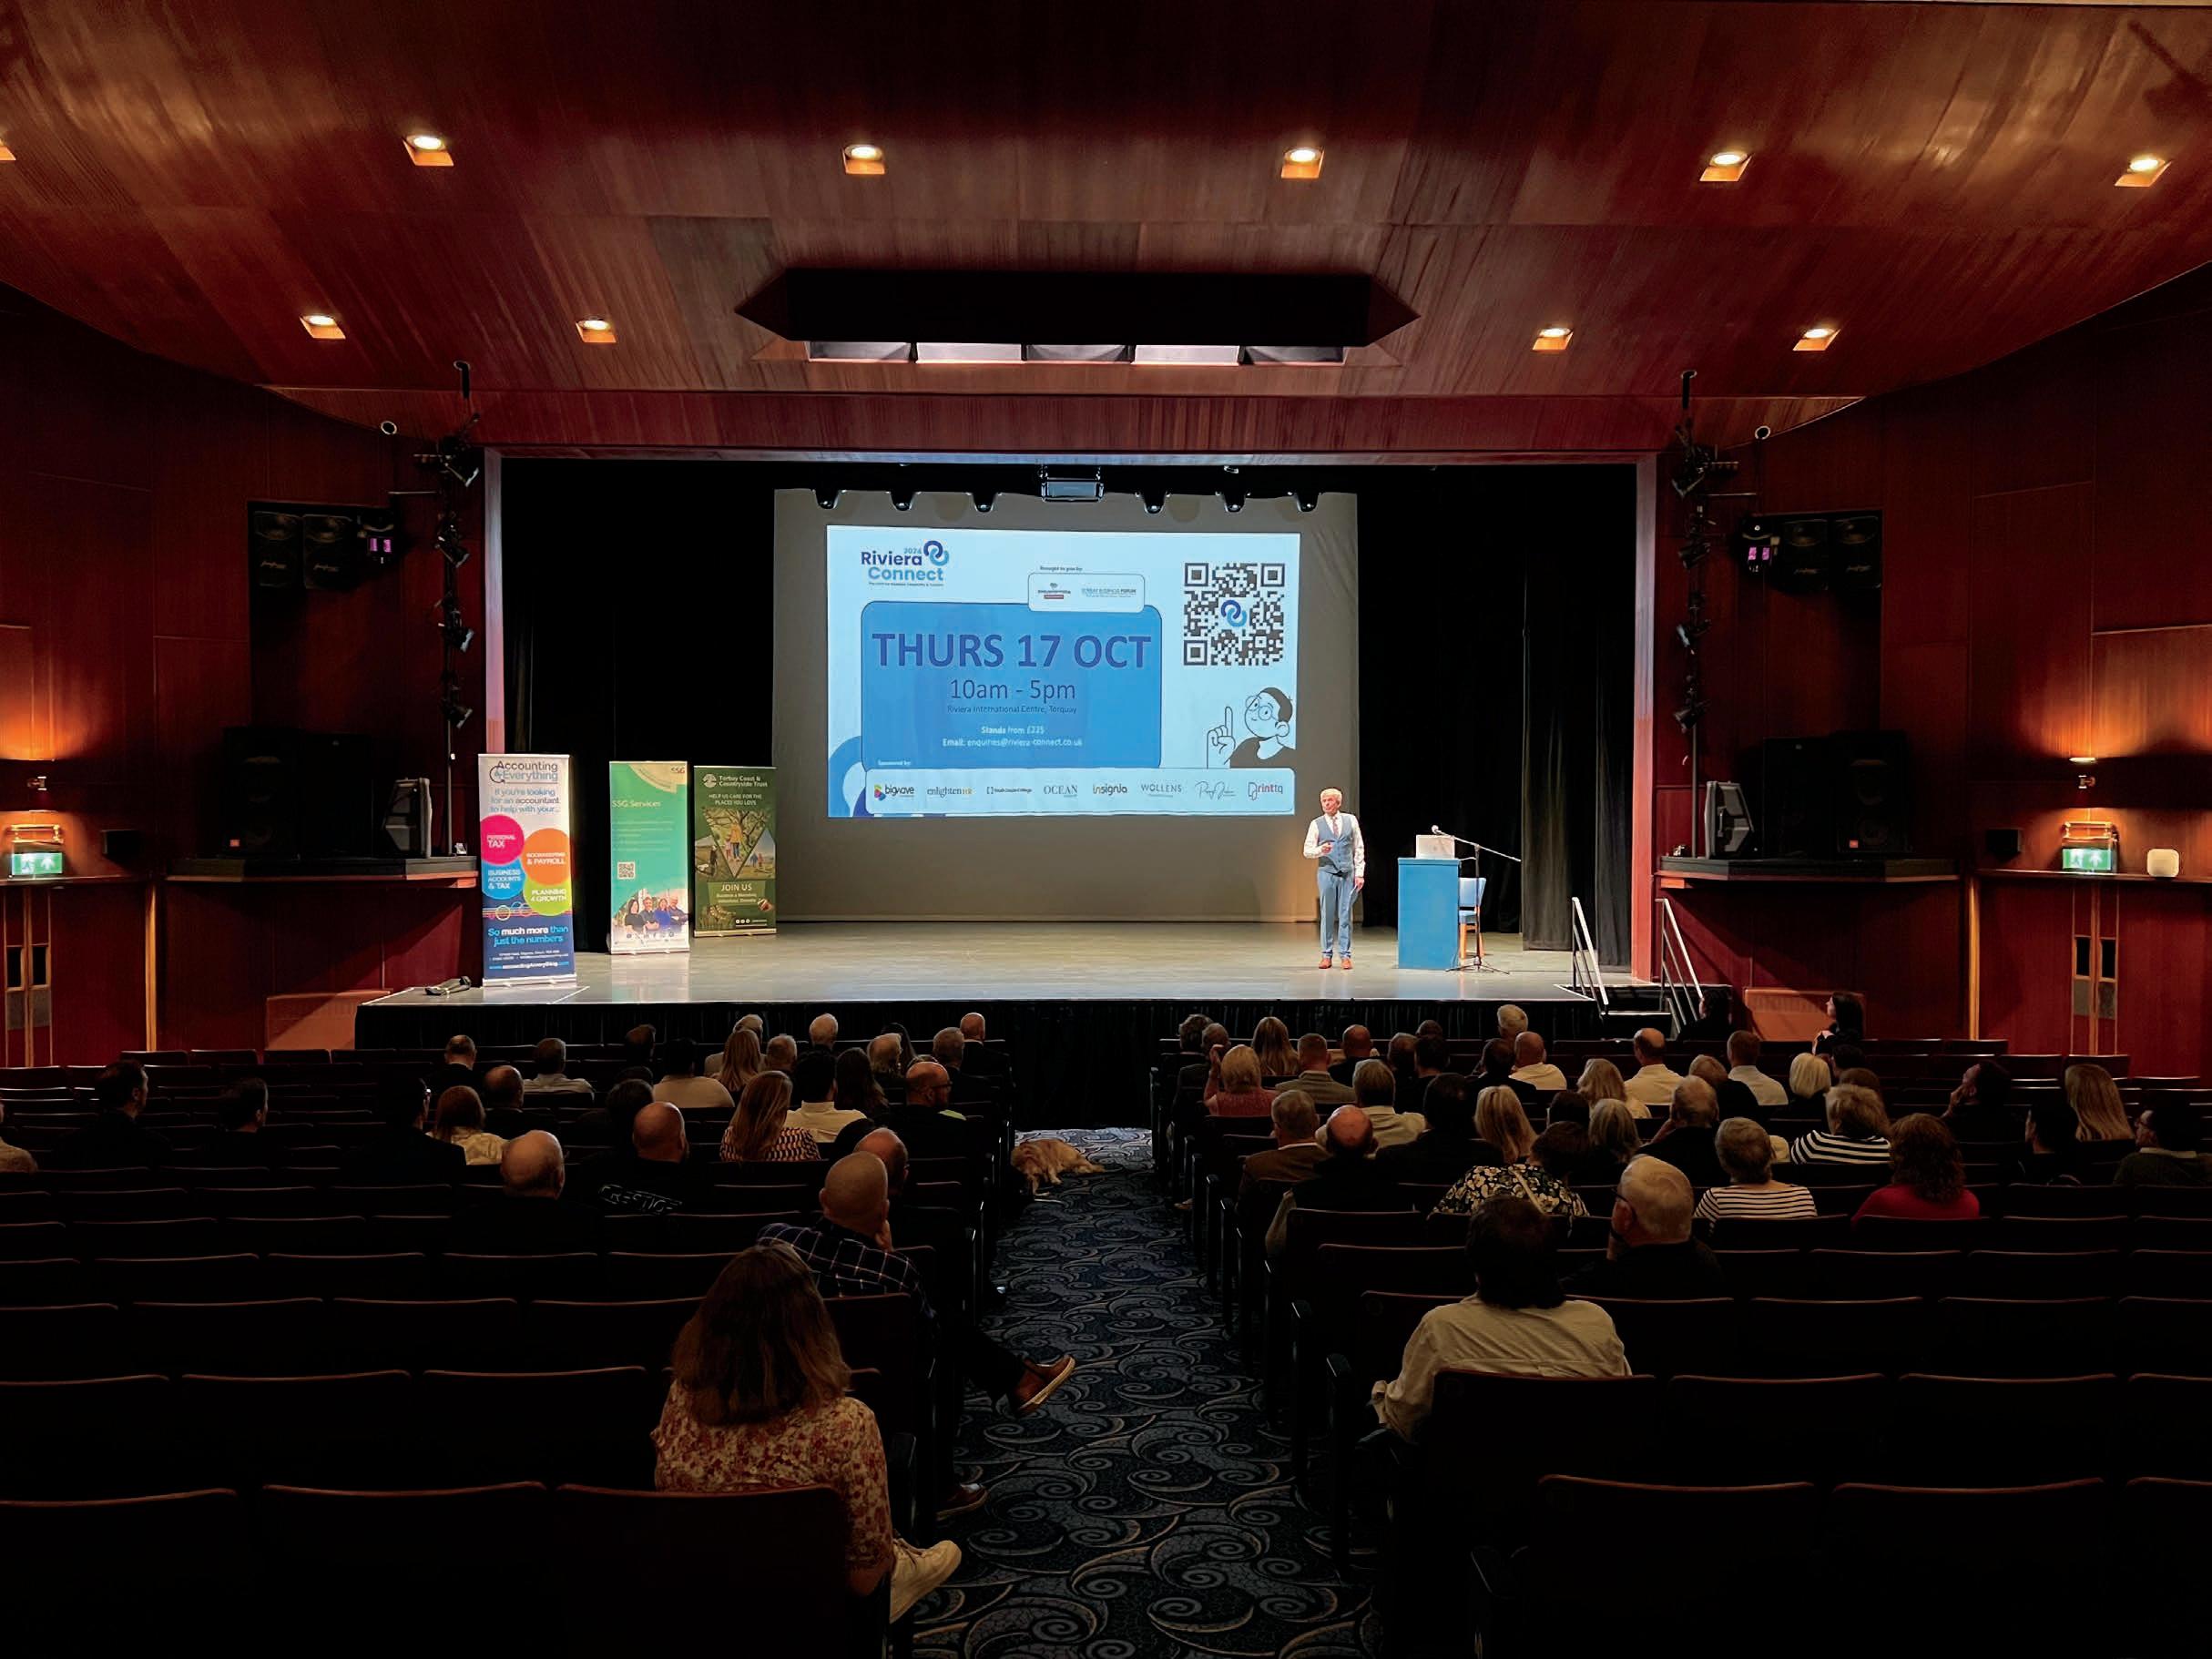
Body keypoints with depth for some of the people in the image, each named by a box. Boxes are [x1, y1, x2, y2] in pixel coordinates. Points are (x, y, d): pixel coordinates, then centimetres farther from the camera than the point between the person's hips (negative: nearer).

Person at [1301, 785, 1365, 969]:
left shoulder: (1351, 820, 7)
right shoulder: (1316, 824, 4)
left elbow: (1359, 848, 8)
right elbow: (1307, 850, 2)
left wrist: (1359, 873, 2)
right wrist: (1321, 850, -20)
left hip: (1348, 873, 0)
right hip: (1326, 872, 0)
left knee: (1345, 914, 1)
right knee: (1327, 915, 1)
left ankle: (1345, 955, 6)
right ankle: (1327, 955, 8)